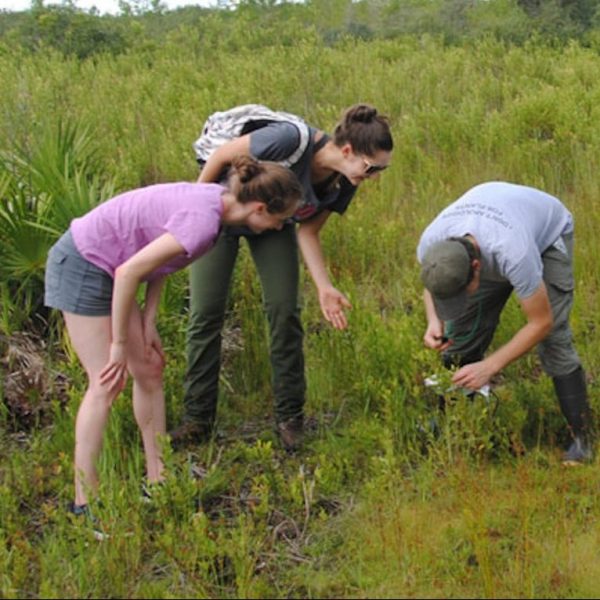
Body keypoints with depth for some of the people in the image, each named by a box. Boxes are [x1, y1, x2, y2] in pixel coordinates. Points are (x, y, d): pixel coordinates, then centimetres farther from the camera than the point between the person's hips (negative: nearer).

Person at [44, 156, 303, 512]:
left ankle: (158, 478, 19)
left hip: (101, 265, 9)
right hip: (82, 265, -9)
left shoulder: (215, 200, -2)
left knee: (150, 371, 10)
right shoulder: (203, 222, -28)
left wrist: (148, 321, 1)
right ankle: (85, 501, 1)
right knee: (107, 383, -7)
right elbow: (129, 272, -28)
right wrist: (120, 344, -18)